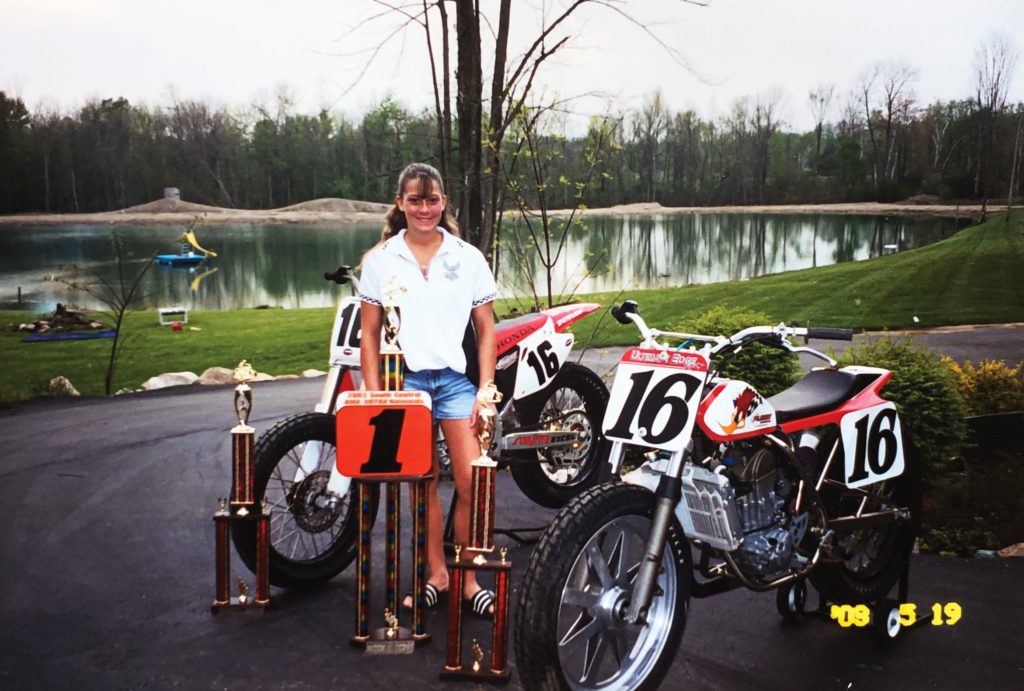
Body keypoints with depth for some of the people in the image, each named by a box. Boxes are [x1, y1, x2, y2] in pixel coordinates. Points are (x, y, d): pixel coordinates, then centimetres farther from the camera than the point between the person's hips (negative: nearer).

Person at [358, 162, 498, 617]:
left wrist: (485, 389, -1)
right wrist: (374, 396, 0)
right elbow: (369, 335, 6)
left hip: (457, 379, 0)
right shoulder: (380, 260, 6)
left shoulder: (467, 257, 6)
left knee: (473, 482, -7)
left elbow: (486, 330, 7)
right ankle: (436, 574, 21)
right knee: (422, 483, 6)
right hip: (405, 379, 0)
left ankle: (467, 578, 9)